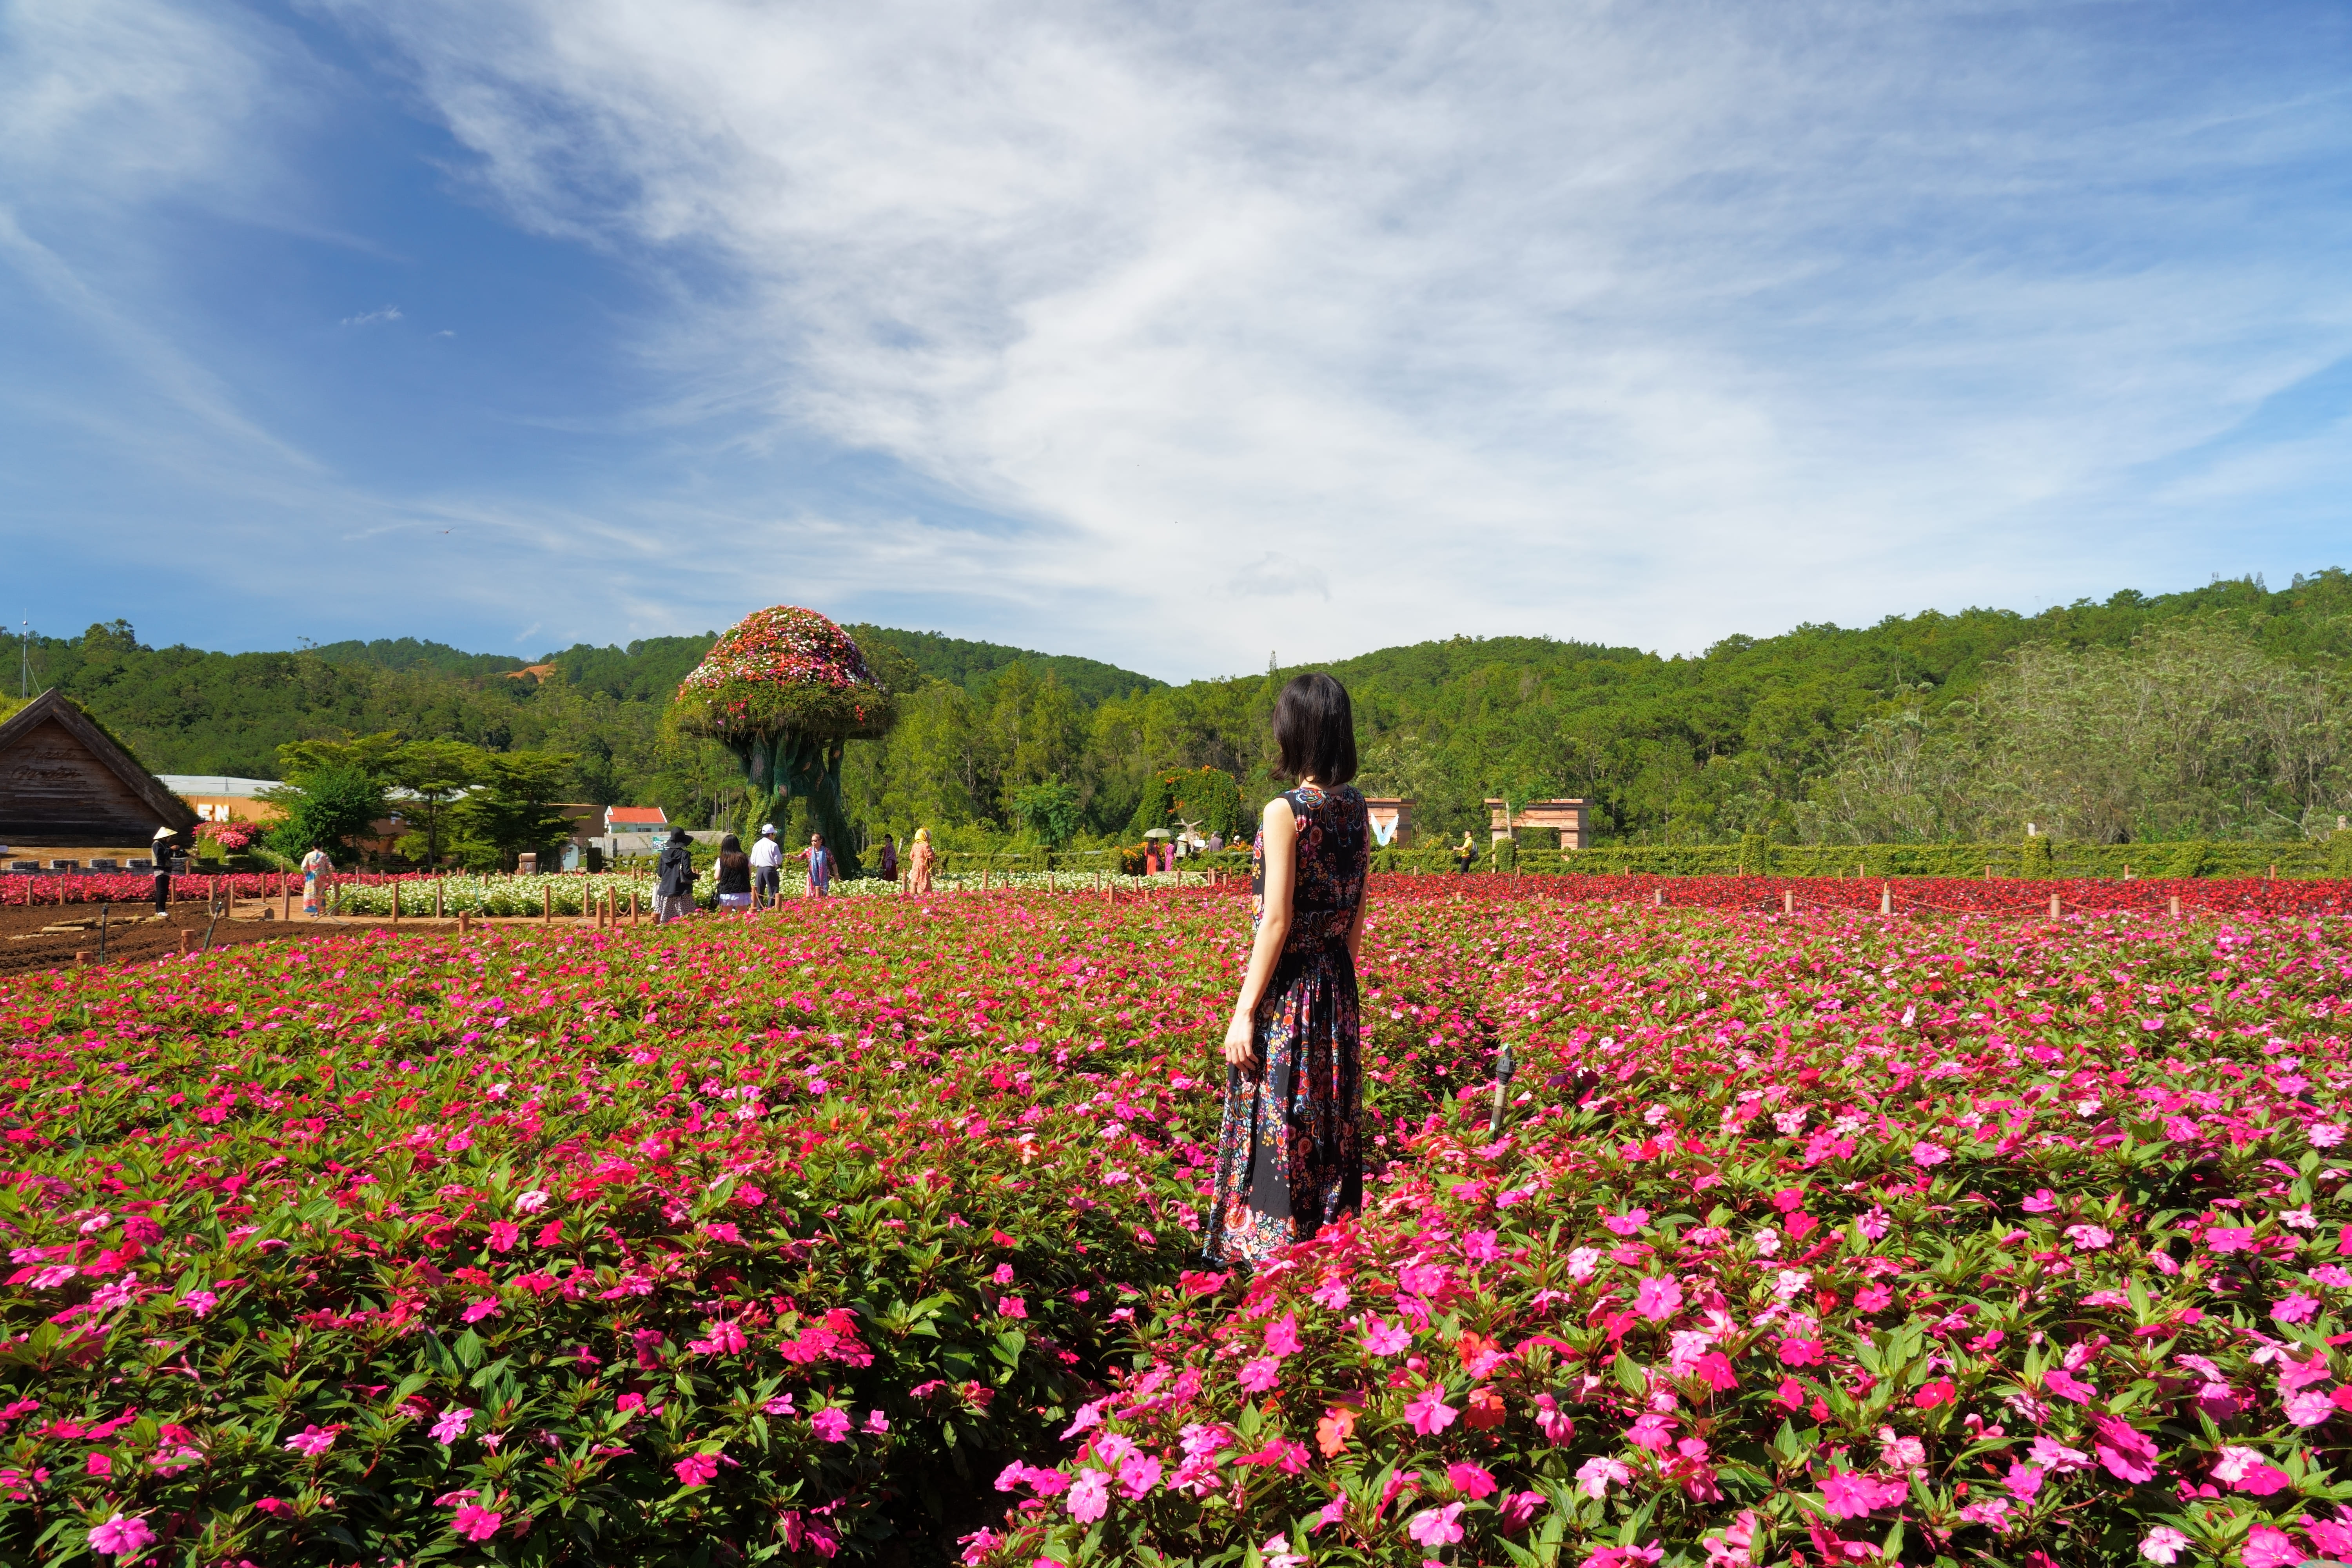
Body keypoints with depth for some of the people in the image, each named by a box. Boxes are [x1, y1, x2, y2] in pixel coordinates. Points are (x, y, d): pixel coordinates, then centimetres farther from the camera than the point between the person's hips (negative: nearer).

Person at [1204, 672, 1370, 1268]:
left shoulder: (1285, 812, -17)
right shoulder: (1357, 809, 4)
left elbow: (1276, 921, -19)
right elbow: (1358, 914, 10)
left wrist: (1244, 1011, -14)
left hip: (1286, 991, -7)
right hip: (1336, 993, 7)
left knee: (1277, 1135, 4)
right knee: (1330, 1124, 17)